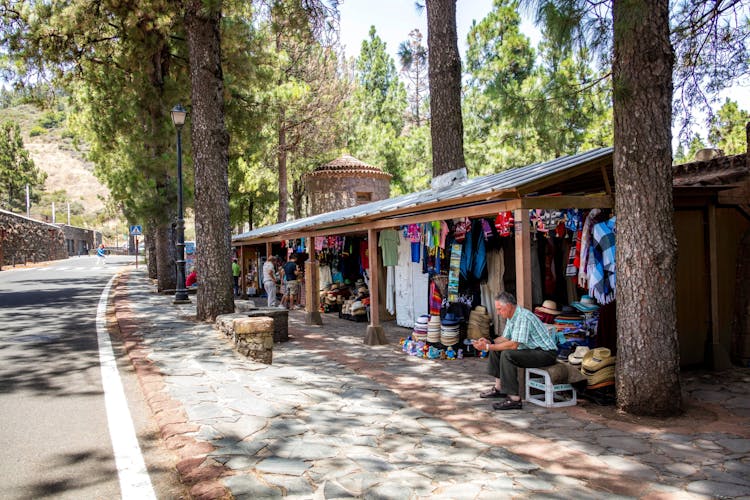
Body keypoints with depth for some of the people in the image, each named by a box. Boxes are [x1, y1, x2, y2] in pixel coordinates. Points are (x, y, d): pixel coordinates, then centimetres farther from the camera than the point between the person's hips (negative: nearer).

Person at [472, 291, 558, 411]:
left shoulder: (523, 317, -24)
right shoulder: (511, 316, 7)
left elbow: (513, 345, -30)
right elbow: (505, 338, 16)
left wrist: (488, 347, -26)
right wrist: (489, 342, -3)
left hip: (546, 353, -10)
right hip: (531, 350, 10)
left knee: (507, 354, -28)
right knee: (496, 349, 9)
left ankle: (514, 399, -26)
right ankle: (499, 388, 13)